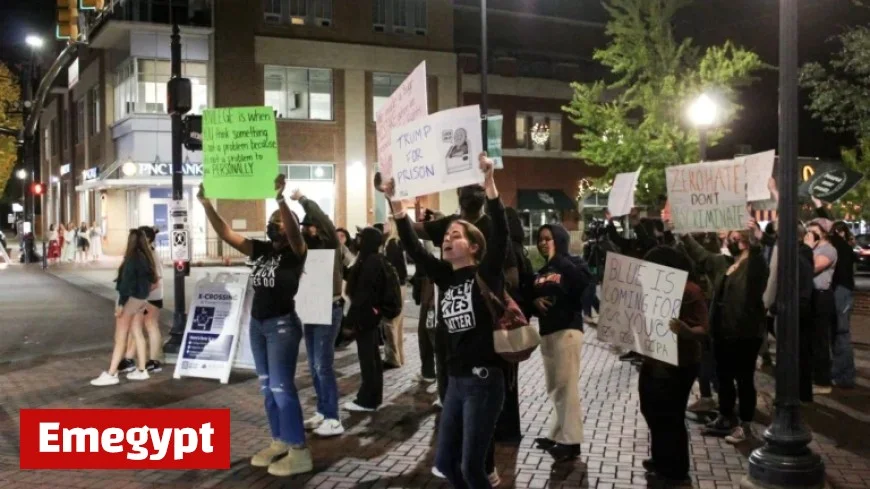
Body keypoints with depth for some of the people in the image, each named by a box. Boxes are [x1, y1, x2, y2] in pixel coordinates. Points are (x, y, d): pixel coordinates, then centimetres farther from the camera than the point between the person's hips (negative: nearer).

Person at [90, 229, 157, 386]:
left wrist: (120, 303, -18)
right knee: (137, 333, 13)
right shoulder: (145, 257, 8)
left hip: (131, 298, -9)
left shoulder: (132, 258, -16)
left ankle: (111, 374, -6)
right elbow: (152, 278, 15)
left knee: (120, 336, -7)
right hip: (142, 298, 9)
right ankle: (141, 370, 17)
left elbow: (126, 282, -19)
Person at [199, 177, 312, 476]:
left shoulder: (295, 251, -8)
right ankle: (279, 442, 21)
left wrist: (281, 199, -43)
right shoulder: (261, 249, 9)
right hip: (257, 323, 8)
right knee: (267, 387, 11)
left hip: (282, 324, -8)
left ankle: (299, 452, -6)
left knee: (282, 386, -10)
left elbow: (293, 232, -31)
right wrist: (206, 205, -4)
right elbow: (226, 233, 6)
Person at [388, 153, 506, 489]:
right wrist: (396, 201, 0)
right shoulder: (445, 277, 7)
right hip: (456, 381, 7)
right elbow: (413, 247, 5)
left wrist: (488, 180, -27)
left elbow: (499, 231, -20)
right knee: (445, 461, 13)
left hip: (484, 380, -6)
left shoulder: (486, 275, -7)